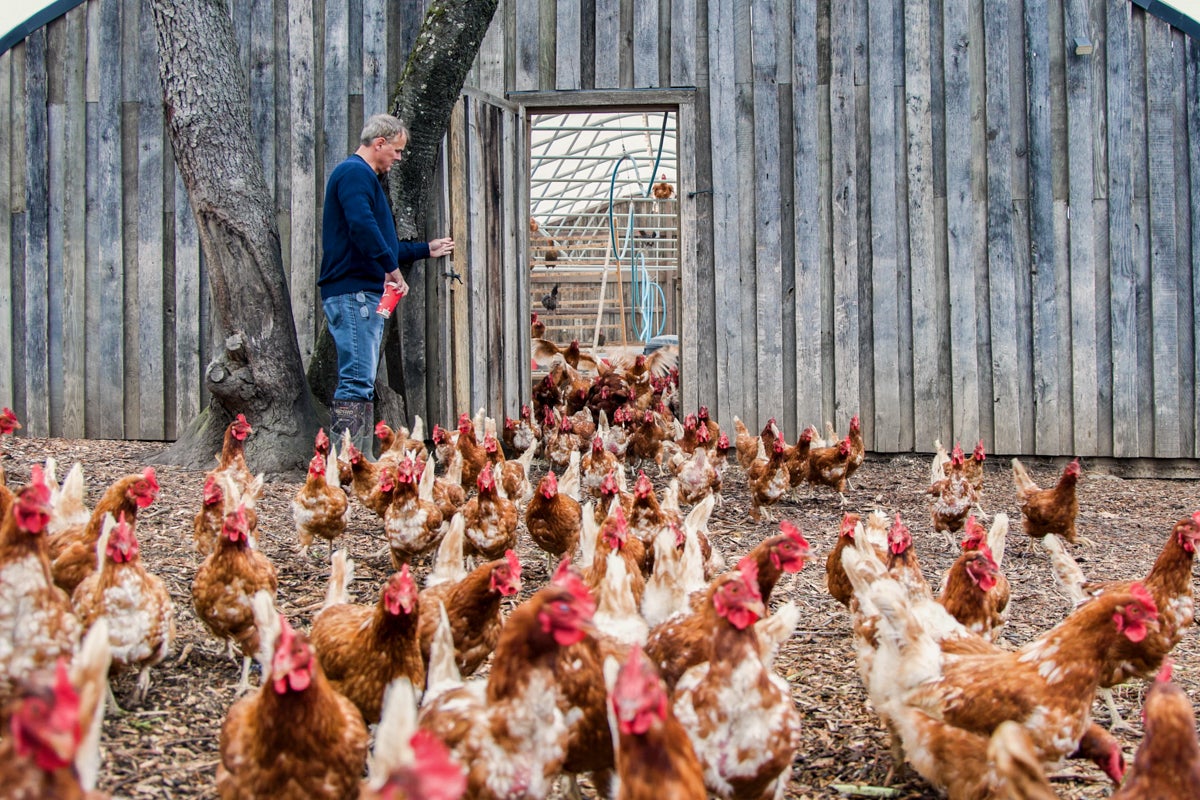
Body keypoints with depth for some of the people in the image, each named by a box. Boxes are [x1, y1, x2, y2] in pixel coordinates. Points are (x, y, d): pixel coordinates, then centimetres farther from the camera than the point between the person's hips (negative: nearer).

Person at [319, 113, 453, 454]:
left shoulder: (365, 178, 28)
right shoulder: (354, 172, -7)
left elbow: (382, 244, 36)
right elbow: (362, 226, -25)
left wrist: (426, 249, 41)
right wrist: (391, 268, -23)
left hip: (367, 296, 11)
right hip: (353, 293, -11)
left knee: (361, 385, 11)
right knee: (357, 382, -15)